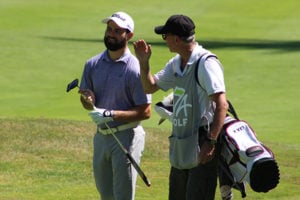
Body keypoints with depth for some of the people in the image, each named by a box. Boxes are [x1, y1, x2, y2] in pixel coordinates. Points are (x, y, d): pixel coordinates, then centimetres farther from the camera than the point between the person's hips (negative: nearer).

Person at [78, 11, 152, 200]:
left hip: (126, 136, -7)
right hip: (101, 135, 7)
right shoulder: (93, 64, 5)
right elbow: (86, 101, 11)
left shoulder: (135, 68, -14)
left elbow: (145, 112, -15)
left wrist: (111, 114, -23)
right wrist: (88, 101, -14)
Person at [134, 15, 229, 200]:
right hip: (180, 146, 10)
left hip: (201, 143, -10)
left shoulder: (206, 63, -16)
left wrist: (210, 142, -27)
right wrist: (144, 62, 8)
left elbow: (221, 105, -22)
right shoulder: (176, 63, 13)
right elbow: (150, 87, 26)